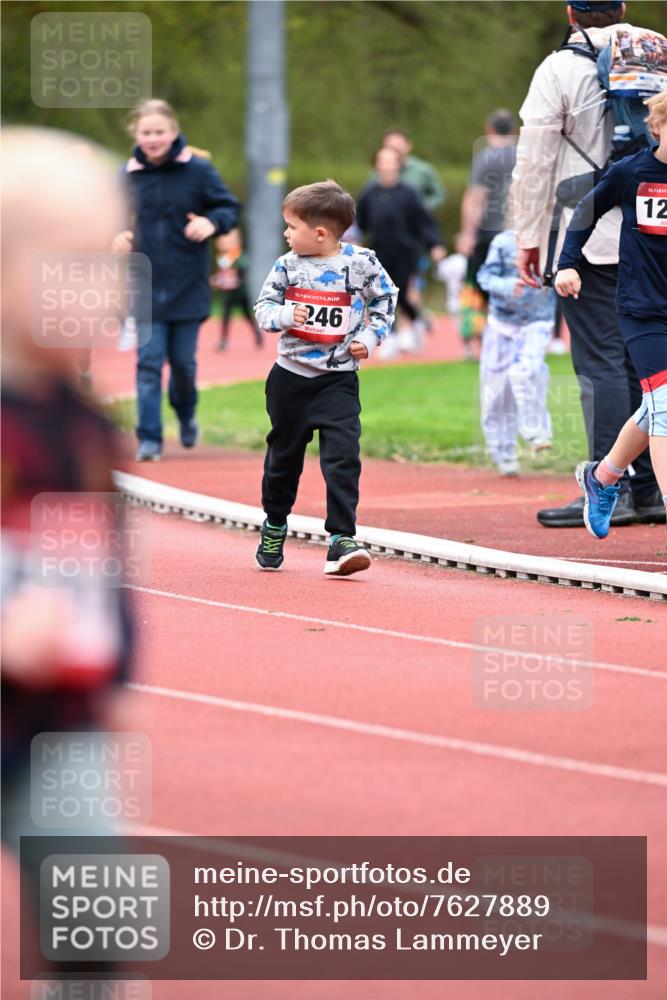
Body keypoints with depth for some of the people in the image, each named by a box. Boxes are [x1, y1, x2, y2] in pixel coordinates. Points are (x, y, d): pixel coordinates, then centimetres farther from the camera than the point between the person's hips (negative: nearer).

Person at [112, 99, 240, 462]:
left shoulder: (198, 170, -6)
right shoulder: (129, 174, 2)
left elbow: (229, 207, -1)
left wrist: (212, 222, -21)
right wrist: (120, 235, -5)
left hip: (188, 287, -1)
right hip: (147, 286, 1)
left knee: (183, 361, 7)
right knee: (148, 363, -4)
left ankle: (186, 415, 37)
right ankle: (149, 439, -1)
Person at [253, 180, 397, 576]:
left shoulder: (361, 262, -8)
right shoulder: (287, 265, -3)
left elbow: (386, 299, 7)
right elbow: (264, 306, 2)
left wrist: (369, 336, -4)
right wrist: (284, 315, -19)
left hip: (339, 378, -2)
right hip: (291, 376, 2)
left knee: (343, 457, -14)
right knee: (283, 455, 15)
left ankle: (342, 541, -15)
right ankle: (274, 527, 36)